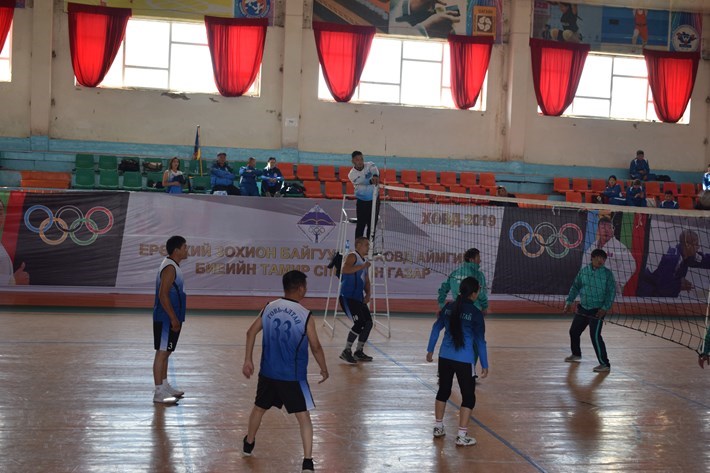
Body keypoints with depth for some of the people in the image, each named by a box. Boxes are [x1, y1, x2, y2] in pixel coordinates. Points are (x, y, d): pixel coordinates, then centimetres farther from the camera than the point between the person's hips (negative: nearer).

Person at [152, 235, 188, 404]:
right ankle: (159, 392, -2)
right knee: (162, 353, -6)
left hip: (171, 318, 10)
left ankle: (164, 385, 27)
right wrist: (173, 319, -22)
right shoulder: (169, 268, -18)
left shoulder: (174, 266, 13)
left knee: (166, 352, 17)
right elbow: (163, 295, -23)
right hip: (166, 319, -10)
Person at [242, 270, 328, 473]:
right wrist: (324, 369, 7)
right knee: (303, 416, 2)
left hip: (268, 372, 5)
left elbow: (251, 332, 1)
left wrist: (248, 360, 9)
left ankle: (248, 445, 45)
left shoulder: (269, 308, -1)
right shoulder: (305, 316, -14)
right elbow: (316, 347, -8)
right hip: (293, 376, -5)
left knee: (259, 408, 25)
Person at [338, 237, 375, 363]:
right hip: (347, 297, -9)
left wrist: (368, 294, 7)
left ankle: (359, 352, 16)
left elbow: (366, 281, 24)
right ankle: (346, 352, -3)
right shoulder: (352, 256, -9)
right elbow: (344, 270, -28)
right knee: (359, 323, -15)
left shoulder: (364, 261, 18)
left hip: (359, 298, 9)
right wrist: (362, 266, -26)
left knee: (368, 323, 5)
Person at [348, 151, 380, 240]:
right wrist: (371, 181, -55)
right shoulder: (352, 174, -14)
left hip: (374, 199, 2)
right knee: (361, 224, -5)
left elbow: (374, 169, -35)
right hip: (362, 201, -2)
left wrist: (376, 175, -60)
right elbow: (362, 182, -32)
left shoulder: (369, 165, -10)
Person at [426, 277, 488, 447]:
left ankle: (438, 427, 32)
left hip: (445, 357, 5)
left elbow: (436, 328, 8)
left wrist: (430, 350, 20)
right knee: (468, 396, 6)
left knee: (443, 391, 21)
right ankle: (462, 436, 3)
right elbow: (480, 341, -9)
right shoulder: (475, 313, -12)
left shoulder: (449, 307, 2)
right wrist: (484, 365, -2)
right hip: (464, 361, -5)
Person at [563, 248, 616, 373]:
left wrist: (605, 308, -18)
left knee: (595, 336, -16)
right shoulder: (583, 271, 1)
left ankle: (605, 364, -8)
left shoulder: (607, 273, -10)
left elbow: (611, 292, -10)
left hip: (597, 310, -6)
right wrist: (569, 302, 5)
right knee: (574, 331, 18)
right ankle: (576, 354, 44)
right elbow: (575, 286, 10)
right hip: (582, 308, 6)